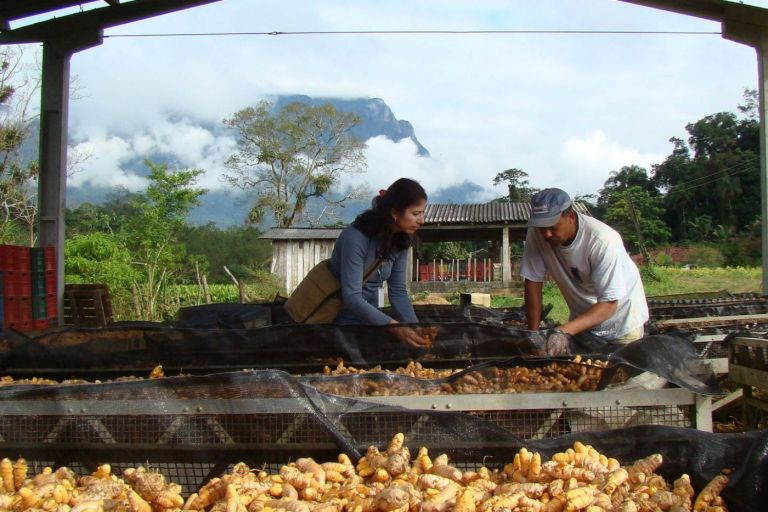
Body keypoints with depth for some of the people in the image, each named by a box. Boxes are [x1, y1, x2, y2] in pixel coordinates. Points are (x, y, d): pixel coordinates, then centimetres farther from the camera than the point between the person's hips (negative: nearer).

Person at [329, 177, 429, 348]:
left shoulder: (400, 241, -5)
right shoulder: (356, 238, -26)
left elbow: (398, 291, -4)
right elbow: (352, 297, -30)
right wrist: (394, 327, -37)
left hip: (369, 318, 6)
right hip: (341, 320, -6)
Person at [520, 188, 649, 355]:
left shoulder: (601, 240, -32)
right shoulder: (536, 234, -20)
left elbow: (609, 303, -32)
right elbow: (533, 281, -14)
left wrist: (565, 331, -43)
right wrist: (534, 333, -18)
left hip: (620, 316, -3)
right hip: (583, 316, 4)